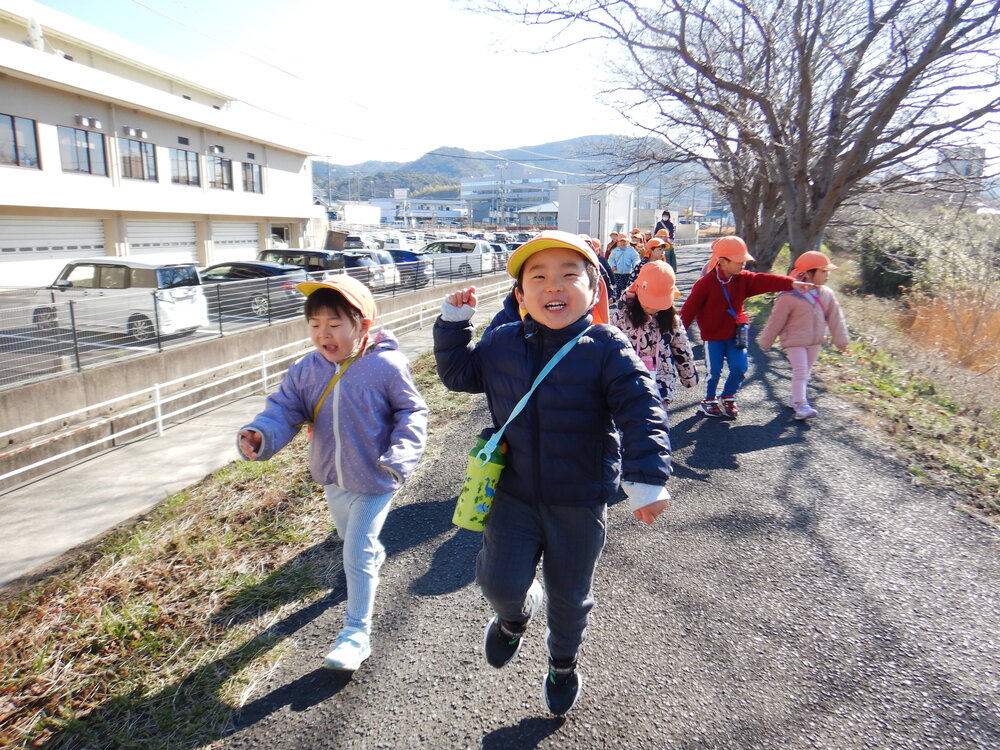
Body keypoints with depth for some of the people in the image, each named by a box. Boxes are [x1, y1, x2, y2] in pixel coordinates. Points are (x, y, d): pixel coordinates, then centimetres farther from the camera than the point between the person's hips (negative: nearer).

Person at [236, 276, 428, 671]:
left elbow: (412, 412, -12)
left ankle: (356, 634, 13)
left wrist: (401, 456, -26)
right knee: (351, 537, 29)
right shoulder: (306, 370, -8)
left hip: (374, 481, -6)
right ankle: (374, 555, 64)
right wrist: (260, 435, -31)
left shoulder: (387, 366, -21)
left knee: (356, 556, -3)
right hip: (331, 478, 6)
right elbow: (285, 409, -9)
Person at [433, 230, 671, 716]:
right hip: (515, 494, 2)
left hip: (580, 503, -1)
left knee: (569, 597, 16)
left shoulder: (605, 349, -15)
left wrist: (647, 479, -30)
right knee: (499, 581, -7)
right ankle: (514, 615, 34)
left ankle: (563, 663, 49)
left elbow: (641, 412, -20)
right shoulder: (502, 345, -3)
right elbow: (457, 373, 12)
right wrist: (453, 322, -1)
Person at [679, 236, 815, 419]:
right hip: (712, 335, -5)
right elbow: (689, 309, -17)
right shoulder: (705, 284, -17)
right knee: (714, 371, 1)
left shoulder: (743, 279, 0)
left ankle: (728, 398, 22)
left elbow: (765, 281, -13)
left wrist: (791, 283, -28)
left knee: (740, 367, -1)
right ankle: (709, 401, 25)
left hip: (734, 333, 5)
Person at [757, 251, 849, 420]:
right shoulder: (789, 297, -19)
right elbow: (776, 321, -11)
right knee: (800, 371, -11)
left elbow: (835, 318, 8)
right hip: (795, 341, -7)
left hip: (815, 341, 7)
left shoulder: (827, 294, 0)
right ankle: (800, 405, -9)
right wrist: (765, 341, -4)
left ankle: (795, 399, 30)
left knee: (806, 372, 16)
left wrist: (840, 340, 9)